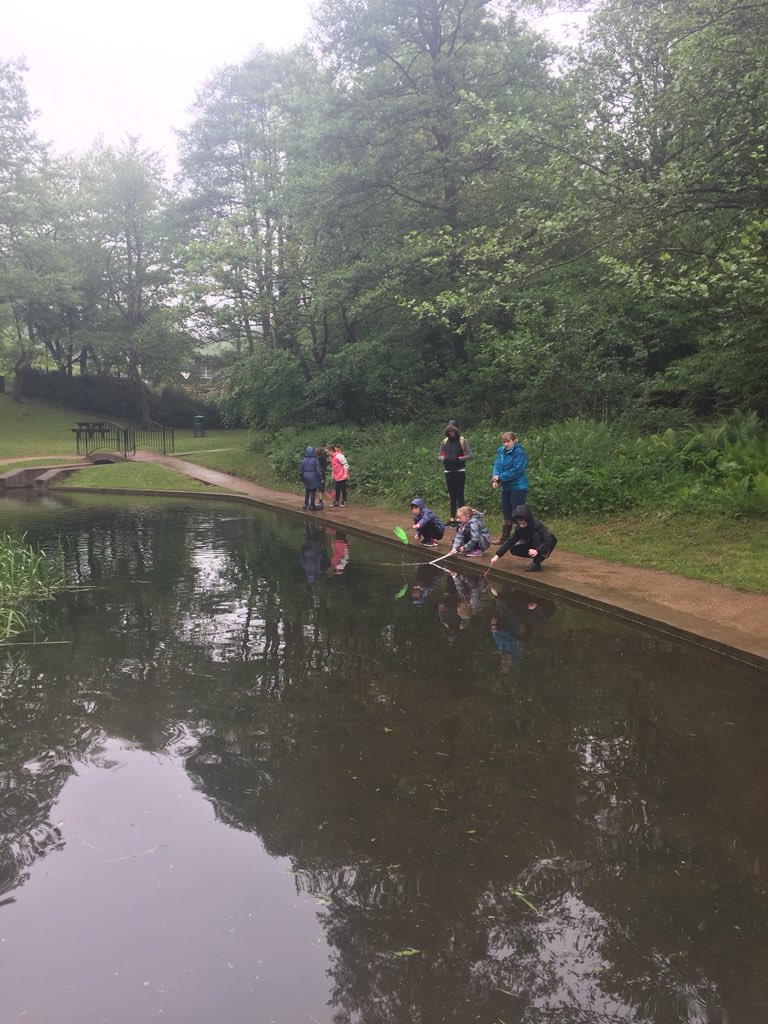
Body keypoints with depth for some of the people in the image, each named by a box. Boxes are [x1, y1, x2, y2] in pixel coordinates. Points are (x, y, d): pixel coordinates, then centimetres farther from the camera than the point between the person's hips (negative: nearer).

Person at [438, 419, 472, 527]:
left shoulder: (462, 441, -3)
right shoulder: (445, 441, 8)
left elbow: (470, 455, -6)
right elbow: (439, 455, 14)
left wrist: (460, 458, -22)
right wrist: (442, 458, -8)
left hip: (459, 471, -4)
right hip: (448, 471, 4)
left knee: (459, 494, -6)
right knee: (451, 495, 9)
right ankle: (452, 518, 14)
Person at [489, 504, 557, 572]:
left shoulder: (538, 526, -28)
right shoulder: (519, 528, -11)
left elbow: (550, 540, -37)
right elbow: (509, 541, -12)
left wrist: (537, 551, -49)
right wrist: (497, 555, -23)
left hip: (544, 550, -6)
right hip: (532, 548, 6)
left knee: (536, 535, -31)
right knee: (513, 549, -14)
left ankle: (536, 564, -25)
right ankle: (537, 558, 1)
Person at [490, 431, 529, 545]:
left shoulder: (519, 453, -14)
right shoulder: (501, 452, 8)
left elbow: (516, 470, -21)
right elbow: (496, 466, 3)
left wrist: (500, 477, -18)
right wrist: (495, 478, -16)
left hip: (517, 487, -8)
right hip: (506, 487, 8)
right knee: (506, 513, 15)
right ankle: (504, 537, 25)